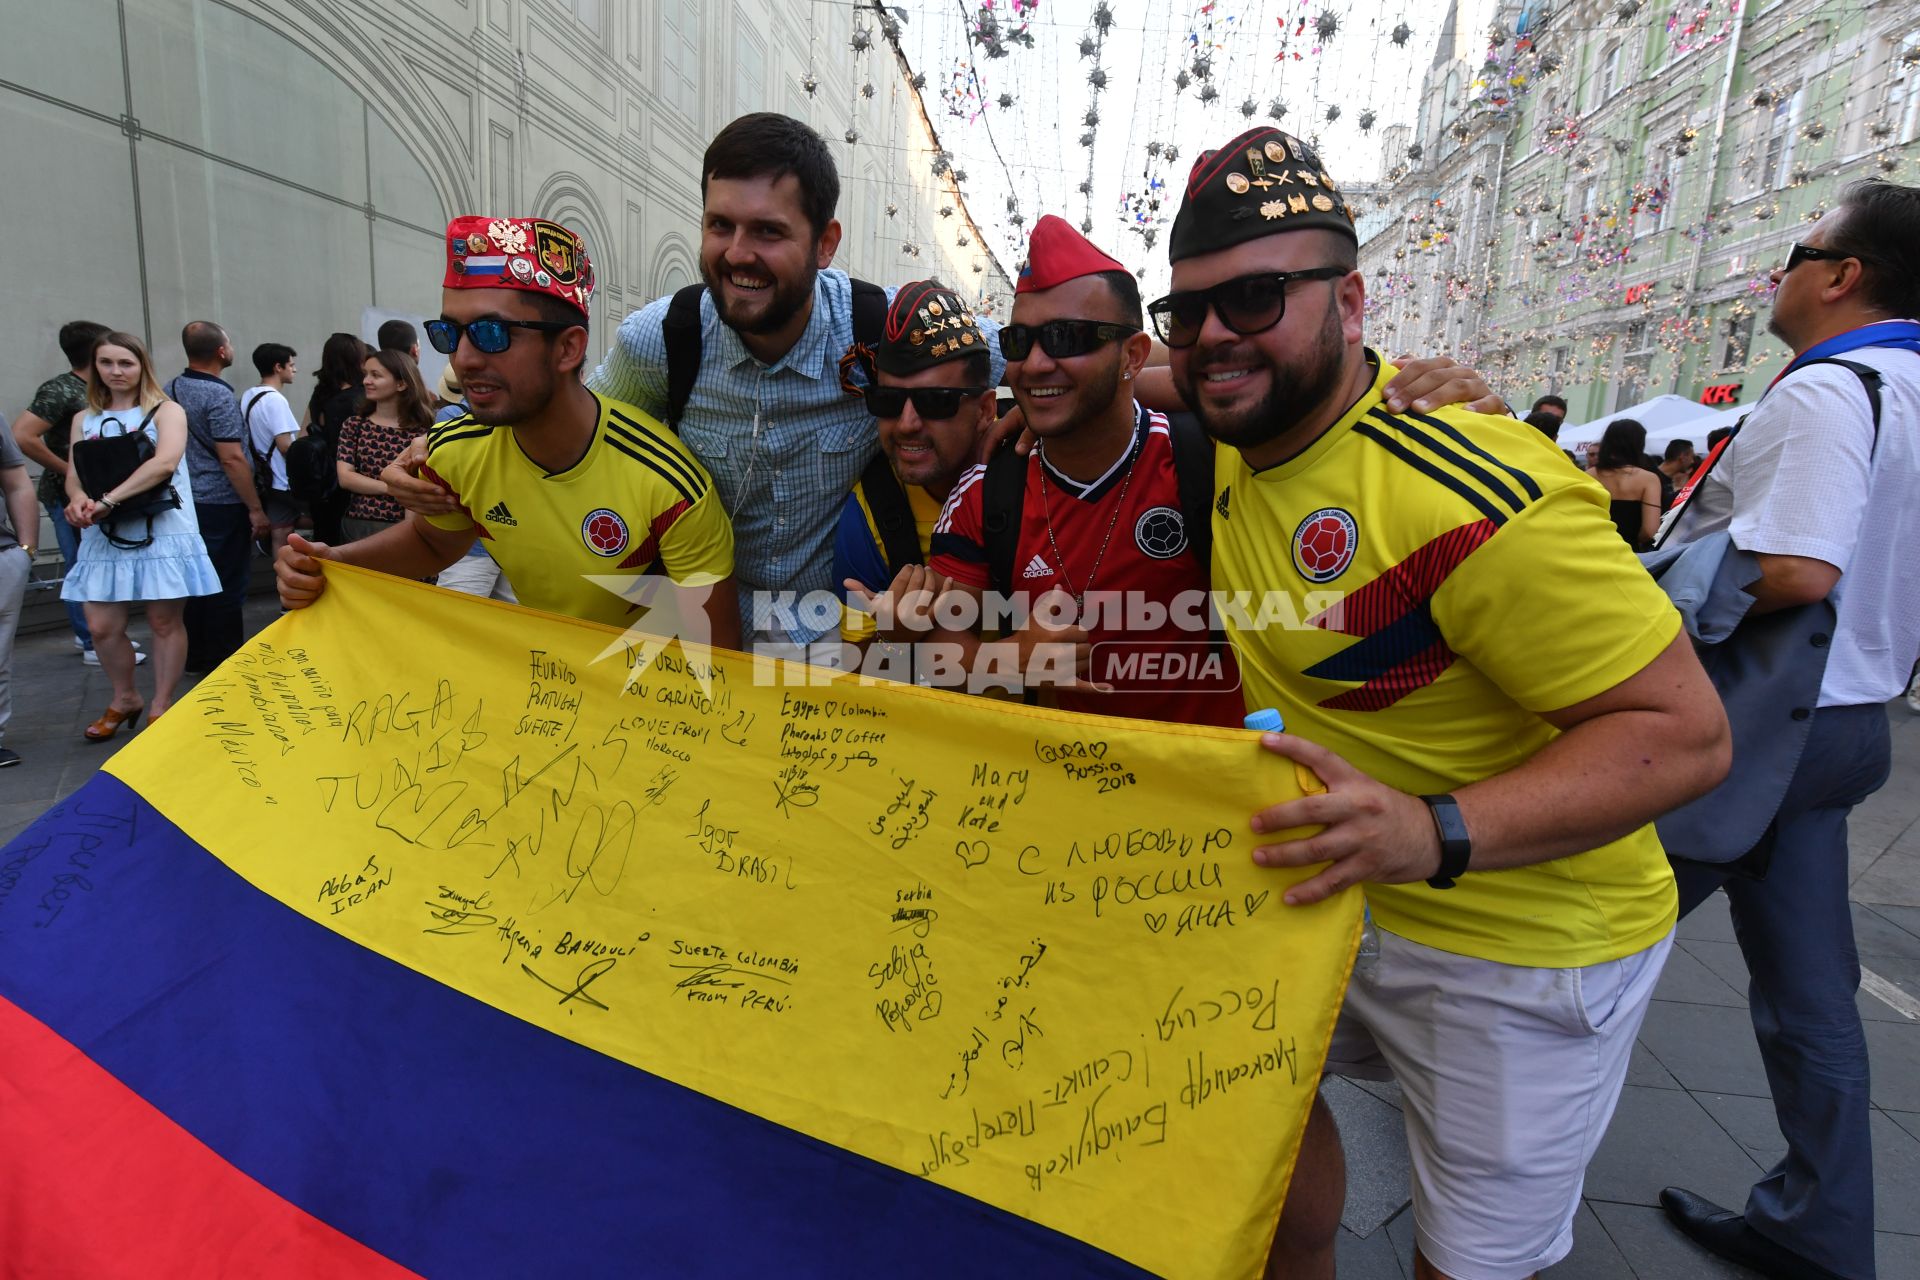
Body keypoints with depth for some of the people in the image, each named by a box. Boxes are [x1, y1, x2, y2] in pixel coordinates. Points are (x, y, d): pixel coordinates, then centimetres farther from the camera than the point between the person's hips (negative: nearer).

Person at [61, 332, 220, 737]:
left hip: (162, 532, -4)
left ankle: (160, 707, 13)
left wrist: (107, 500, -21)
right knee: (102, 627, 2)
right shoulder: (84, 419, 13)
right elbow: (74, 475, 9)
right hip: (105, 537, 4)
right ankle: (125, 699, 23)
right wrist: (79, 500, -16)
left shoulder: (166, 411, 0)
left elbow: (165, 463, -17)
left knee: (164, 621, 0)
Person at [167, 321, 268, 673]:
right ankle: (224, 663, 5)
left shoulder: (169, 390, 9)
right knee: (227, 588, -1)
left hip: (187, 500, 8)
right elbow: (232, 459, -21)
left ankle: (196, 656, 24)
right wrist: (256, 509, -16)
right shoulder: (218, 395, -16)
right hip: (222, 506, -8)